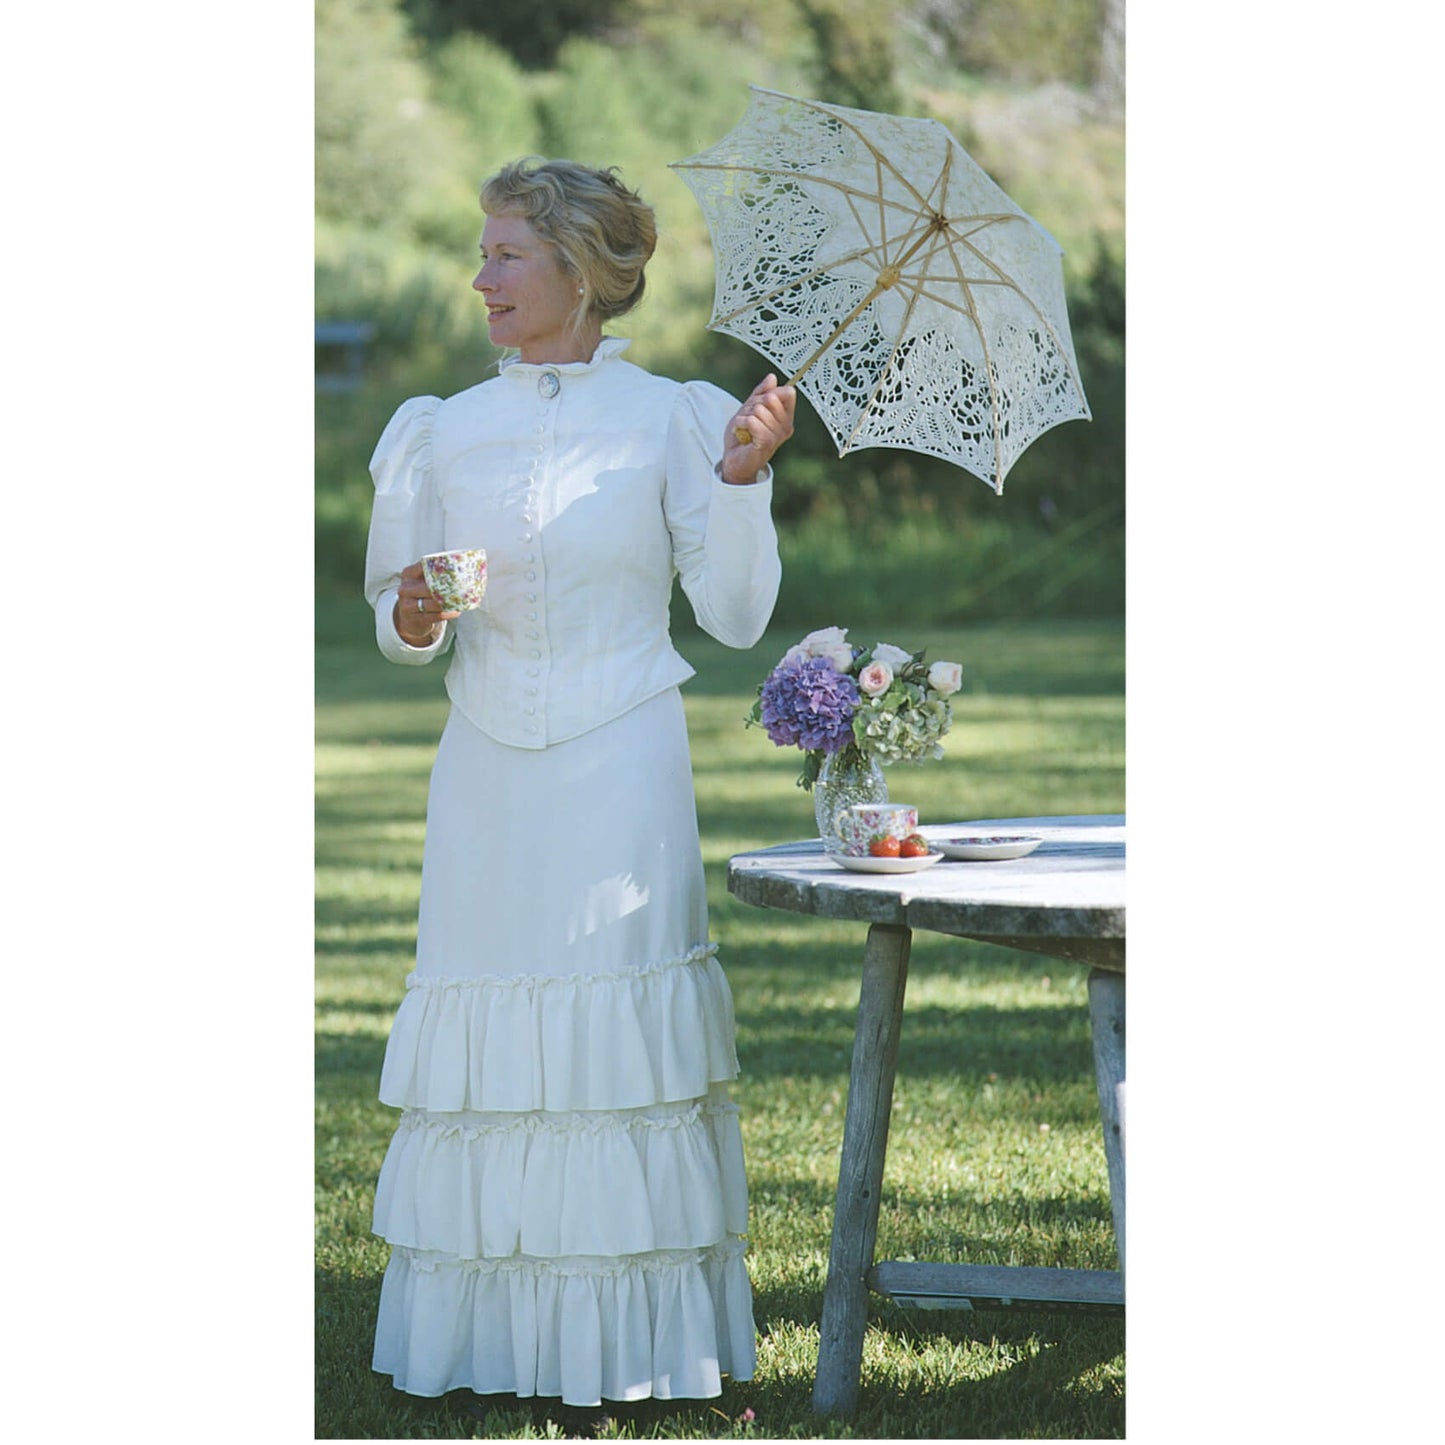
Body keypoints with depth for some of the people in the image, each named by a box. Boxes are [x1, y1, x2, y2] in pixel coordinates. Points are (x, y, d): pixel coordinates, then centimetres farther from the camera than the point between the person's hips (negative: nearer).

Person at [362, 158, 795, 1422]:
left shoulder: (670, 419, 1)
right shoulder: (446, 429, 10)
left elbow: (737, 615, -2)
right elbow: (403, 625, 14)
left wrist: (743, 478, -14)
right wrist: (417, 616, -8)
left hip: (621, 766, -3)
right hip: (488, 769, 3)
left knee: (622, 1031, -4)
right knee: (487, 1031, 1)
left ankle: (633, 1339, 2)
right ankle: (488, 1330, 8)